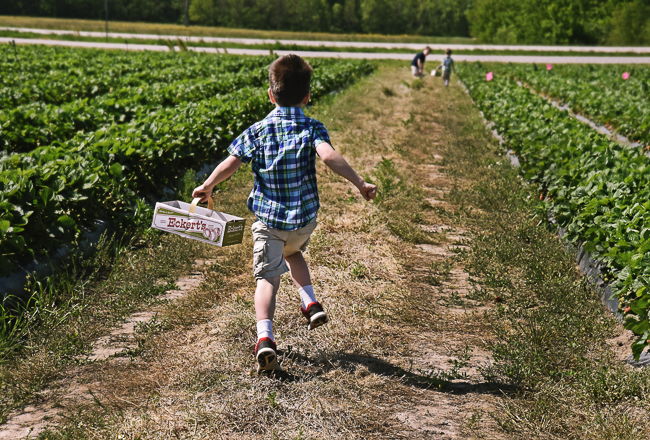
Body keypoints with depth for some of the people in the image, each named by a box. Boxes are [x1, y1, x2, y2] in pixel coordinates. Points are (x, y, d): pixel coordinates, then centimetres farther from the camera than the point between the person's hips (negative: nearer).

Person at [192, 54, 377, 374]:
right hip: (304, 218, 1)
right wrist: (360, 184, -23)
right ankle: (311, 303, 20)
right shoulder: (312, 128, -6)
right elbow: (329, 156, -24)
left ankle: (264, 336, -19)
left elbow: (230, 164, -4)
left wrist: (206, 187, 12)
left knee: (268, 276, -1)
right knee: (292, 252, 32)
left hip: (268, 218, -1)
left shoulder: (257, 131, -2)